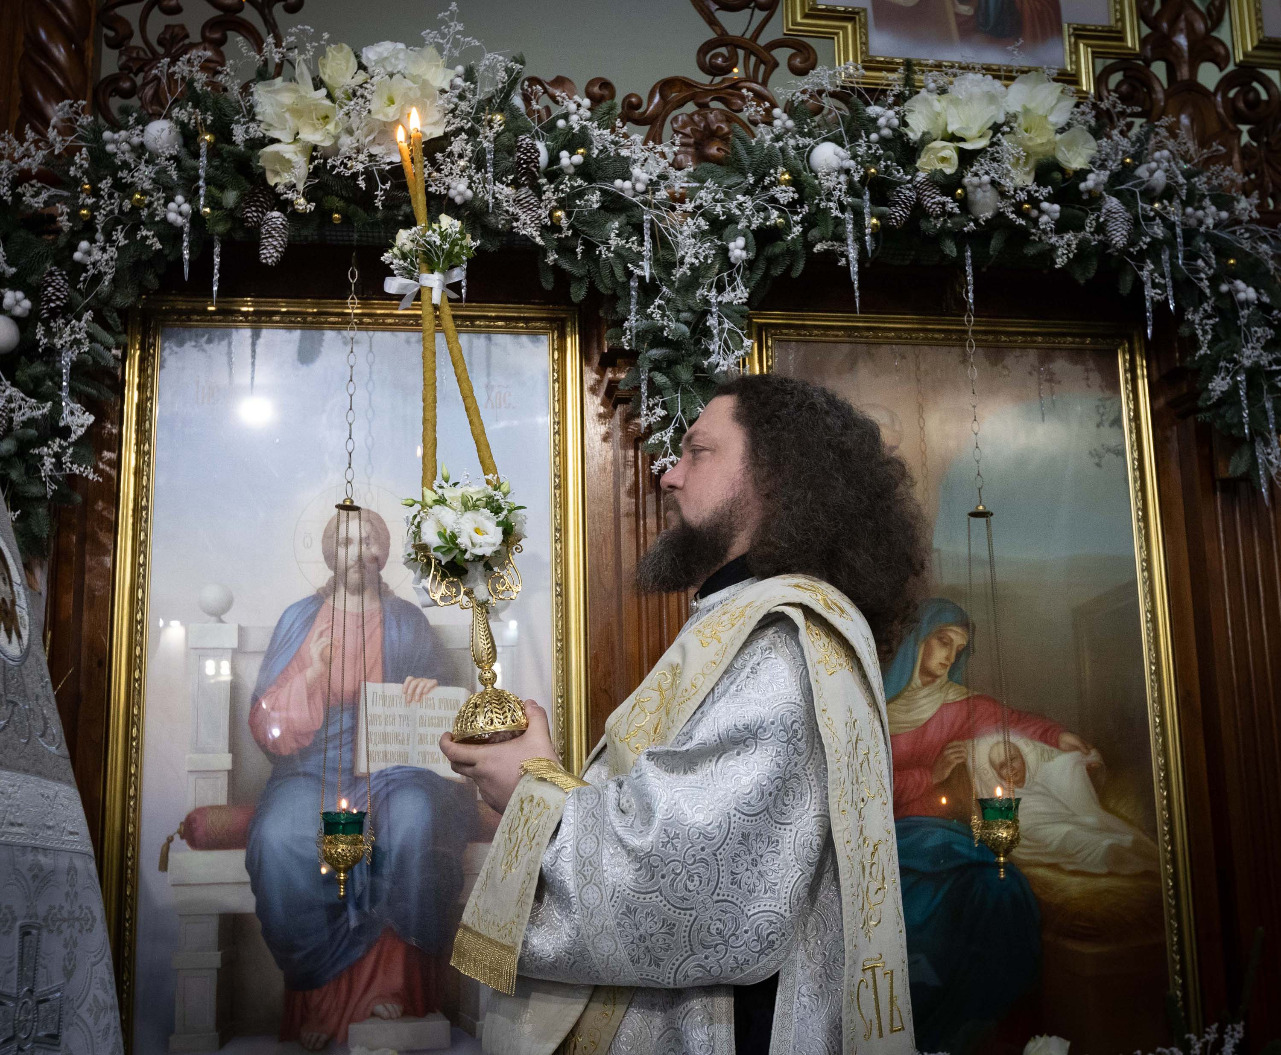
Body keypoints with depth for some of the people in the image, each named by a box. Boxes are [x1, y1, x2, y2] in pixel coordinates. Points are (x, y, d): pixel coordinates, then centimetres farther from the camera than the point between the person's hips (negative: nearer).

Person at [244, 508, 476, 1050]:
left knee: (414, 821, -36)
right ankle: (320, 988, -20)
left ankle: (401, 980, -24)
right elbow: (270, 725, 6)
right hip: (315, 768, 0)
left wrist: (430, 692, -8)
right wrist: (311, 670, -12)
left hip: (392, 765, 0)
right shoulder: (300, 618, 12)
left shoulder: (407, 621, 14)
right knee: (280, 837, -34)